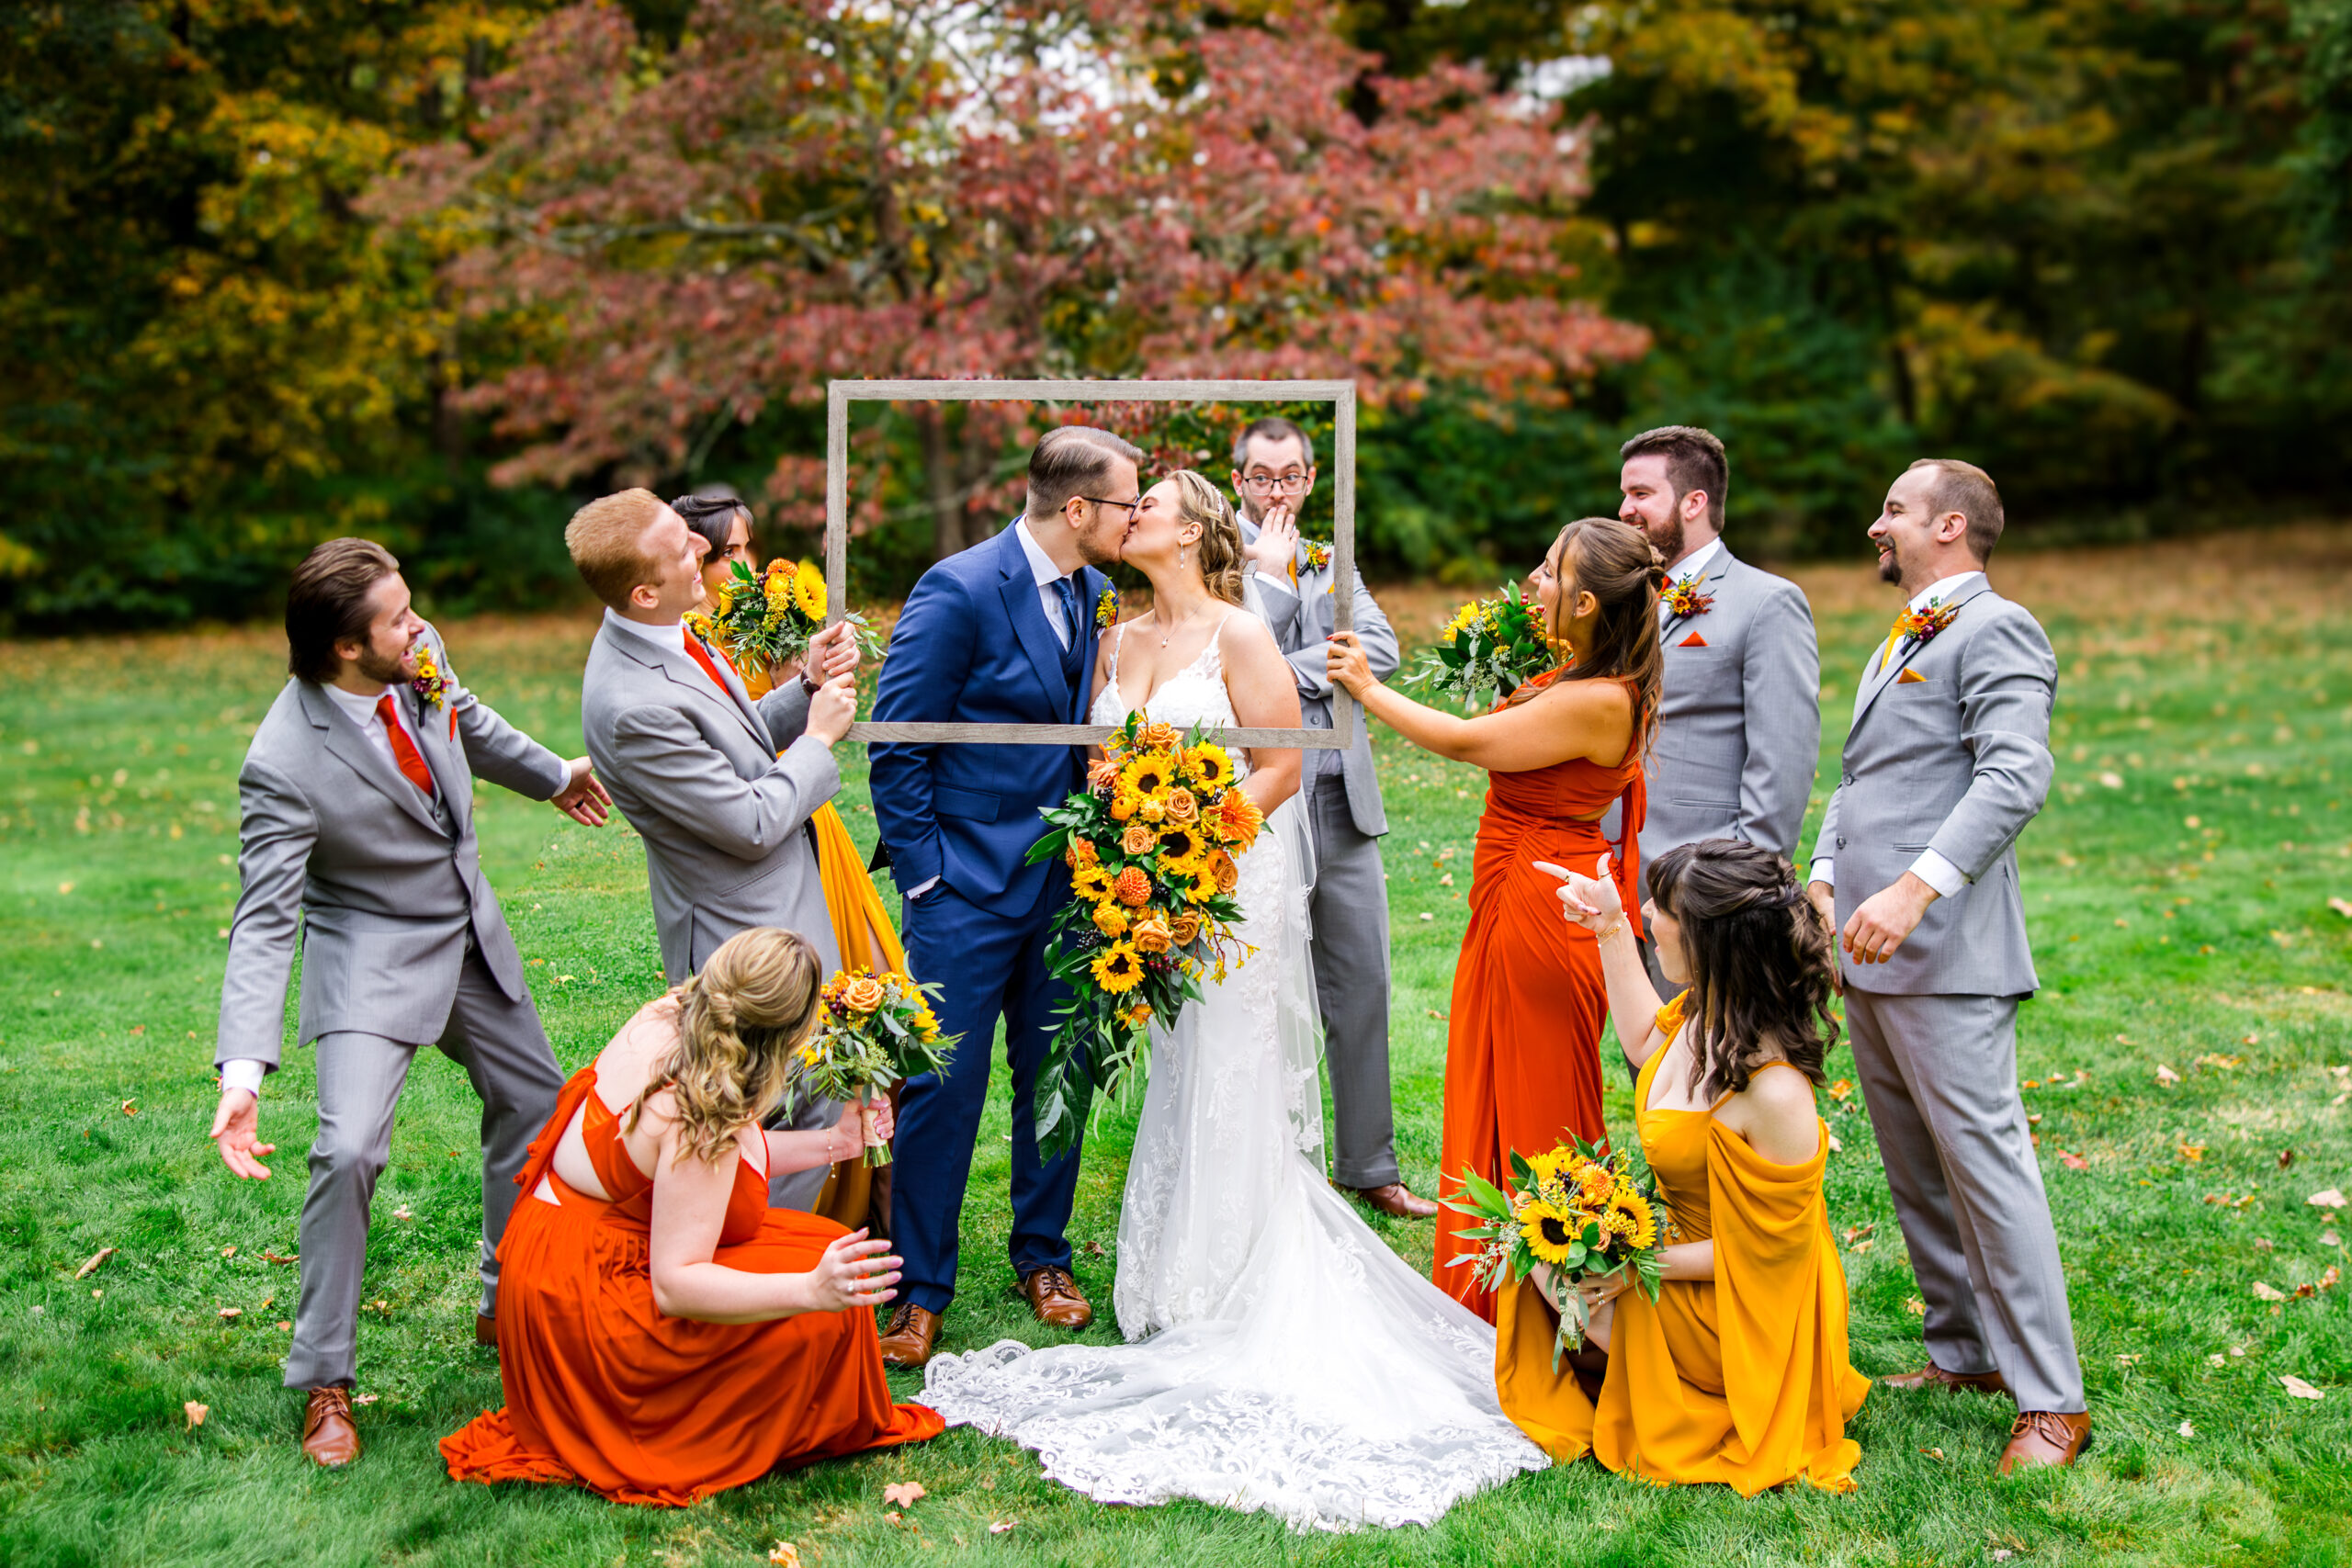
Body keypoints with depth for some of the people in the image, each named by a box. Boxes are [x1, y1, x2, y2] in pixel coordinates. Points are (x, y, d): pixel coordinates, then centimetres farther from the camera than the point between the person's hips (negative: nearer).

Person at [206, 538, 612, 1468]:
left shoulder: (419, 659, -12)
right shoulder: (285, 764, -29)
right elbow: (263, 925, -29)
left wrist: (553, 774, 30)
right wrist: (243, 1070, -39)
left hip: (472, 938, 7)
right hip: (373, 963, -7)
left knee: (536, 1106, 17)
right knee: (349, 1152, -21)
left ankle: (511, 1303, 38)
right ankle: (325, 1383, -1)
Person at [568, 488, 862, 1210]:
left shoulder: (666, 638, -1)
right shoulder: (632, 705, -30)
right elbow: (751, 825, -23)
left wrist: (807, 685, -2)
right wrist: (820, 736, -11)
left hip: (779, 904, 10)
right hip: (751, 935, -10)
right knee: (806, 1114, 2)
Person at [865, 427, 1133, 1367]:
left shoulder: (1095, 595, 6)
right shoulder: (959, 592, -15)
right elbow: (896, 750, -12)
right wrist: (926, 878, -11)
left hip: (1065, 884, 6)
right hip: (968, 887, -6)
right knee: (944, 1088, -2)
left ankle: (1041, 1256, 30)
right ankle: (920, 1289, 12)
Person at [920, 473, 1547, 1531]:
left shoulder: (1240, 636, -6)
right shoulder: (1119, 642, 13)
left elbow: (1280, 769, -9)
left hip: (1230, 886, -6)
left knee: (1229, 1091, -4)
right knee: (1171, 1092, 10)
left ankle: (1231, 1307, 4)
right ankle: (1173, 1288, 19)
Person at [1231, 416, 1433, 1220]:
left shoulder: (1330, 562, 16)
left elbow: (1379, 648, 1)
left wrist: (1291, 672, -11)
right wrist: (1270, 572, -10)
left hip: (1343, 806, 5)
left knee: (1361, 991, 9)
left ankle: (1368, 1166, 21)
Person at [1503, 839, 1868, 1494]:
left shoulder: (1776, 1095, -36)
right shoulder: (1705, 1011, -11)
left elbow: (1766, 1250, -25)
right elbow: (1645, 1042, 14)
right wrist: (1611, 928, 8)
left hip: (1735, 1312, -8)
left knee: (1553, 1258, -2)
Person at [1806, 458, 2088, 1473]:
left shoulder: (1997, 630, -8)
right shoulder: (1901, 641, 22)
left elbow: (2017, 777, -22)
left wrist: (1916, 889, -31)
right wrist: (1824, 880, 8)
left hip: (1945, 958, -10)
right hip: (1872, 955, 10)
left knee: (1985, 1162, -9)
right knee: (1914, 1171, 14)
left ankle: (2050, 1399, -2)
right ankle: (1963, 1353, 26)